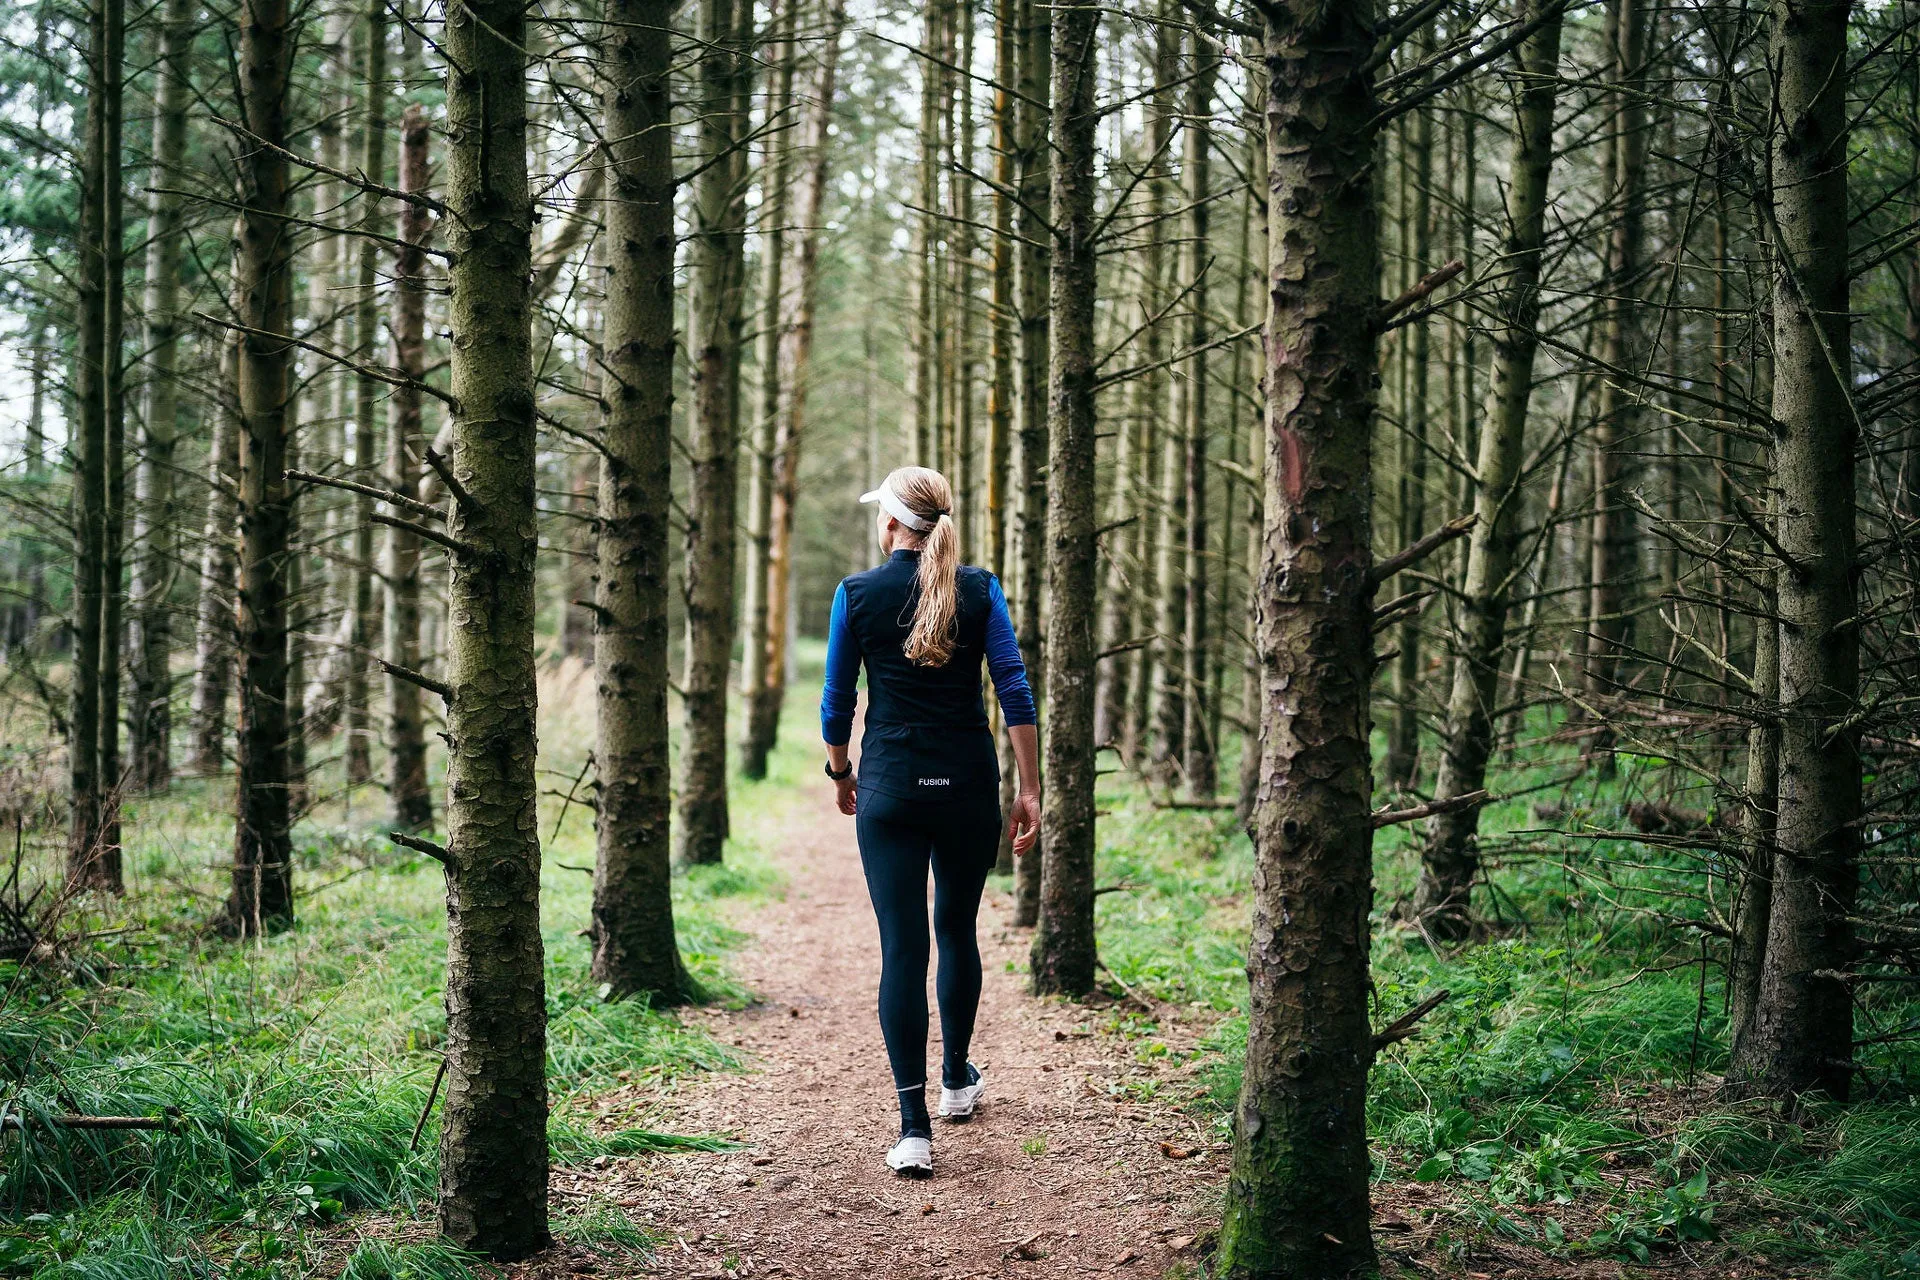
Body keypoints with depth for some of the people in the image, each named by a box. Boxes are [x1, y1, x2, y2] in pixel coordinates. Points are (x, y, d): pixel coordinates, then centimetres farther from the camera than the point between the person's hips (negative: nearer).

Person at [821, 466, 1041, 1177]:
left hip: (890, 790, -2)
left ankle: (914, 1127, -9)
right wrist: (1029, 792, -2)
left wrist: (841, 775, 21)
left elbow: (836, 704, 4)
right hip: (968, 788, 2)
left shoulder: (857, 595, -1)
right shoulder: (980, 591, 1)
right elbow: (1015, 692, -5)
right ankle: (957, 1084, 36)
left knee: (901, 949, -2)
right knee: (958, 932, 20)